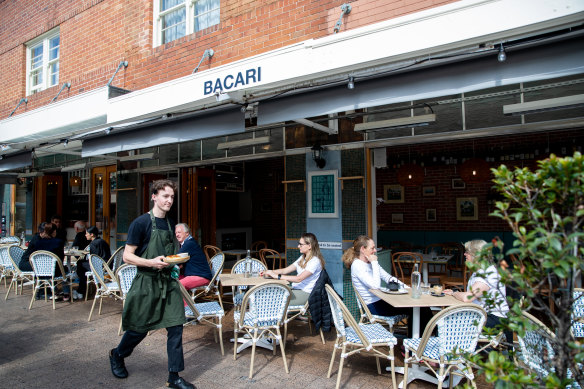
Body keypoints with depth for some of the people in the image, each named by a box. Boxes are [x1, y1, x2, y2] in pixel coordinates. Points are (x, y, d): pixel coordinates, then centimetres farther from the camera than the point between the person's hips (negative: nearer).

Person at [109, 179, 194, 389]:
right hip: (146, 282, -5)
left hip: (168, 282, 6)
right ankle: (117, 355, 41)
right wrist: (151, 262, -26)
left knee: (176, 327, 2)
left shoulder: (170, 225, 10)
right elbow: (127, 256, -12)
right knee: (139, 329, 10)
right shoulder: (141, 223, -10)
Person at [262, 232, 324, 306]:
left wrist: (278, 276, -25)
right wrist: (269, 272, -3)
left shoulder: (315, 261, -15)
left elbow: (299, 279, -24)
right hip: (296, 289, 8)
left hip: (305, 293, -8)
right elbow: (285, 270, 11)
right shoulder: (302, 258, 15)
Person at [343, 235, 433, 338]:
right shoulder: (357, 265, -17)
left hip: (381, 300, 8)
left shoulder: (370, 263, 11)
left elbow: (388, 278, 13)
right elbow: (375, 285, -26)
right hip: (374, 306, -8)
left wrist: (407, 288, 3)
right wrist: (374, 263, -20)